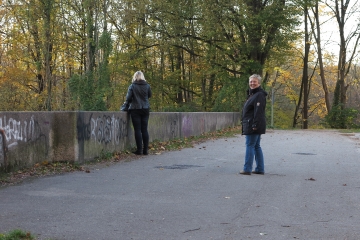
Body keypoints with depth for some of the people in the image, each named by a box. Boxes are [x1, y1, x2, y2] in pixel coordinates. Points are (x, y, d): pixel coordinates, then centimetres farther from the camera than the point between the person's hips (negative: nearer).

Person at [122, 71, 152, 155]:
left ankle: (139, 150, -1)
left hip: (135, 109, -2)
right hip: (145, 109, 3)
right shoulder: (147, 86, 1)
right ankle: (145, 150, 8)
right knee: (144, 129, 7)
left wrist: (126, 103, 10)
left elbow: (128, 98, -8)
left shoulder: (132, 86, -5)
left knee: (137, 130, 0)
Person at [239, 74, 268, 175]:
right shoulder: (252, 94, 19)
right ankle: (260, 169, 15)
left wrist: (255, 125, -25)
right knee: (256, 146, 11)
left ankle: (247, 169, -5)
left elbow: (258, 112, -21)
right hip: (251, 125, 10)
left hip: (253, 126, -10)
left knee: (250, 145, -7)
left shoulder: (259, 95, -13)